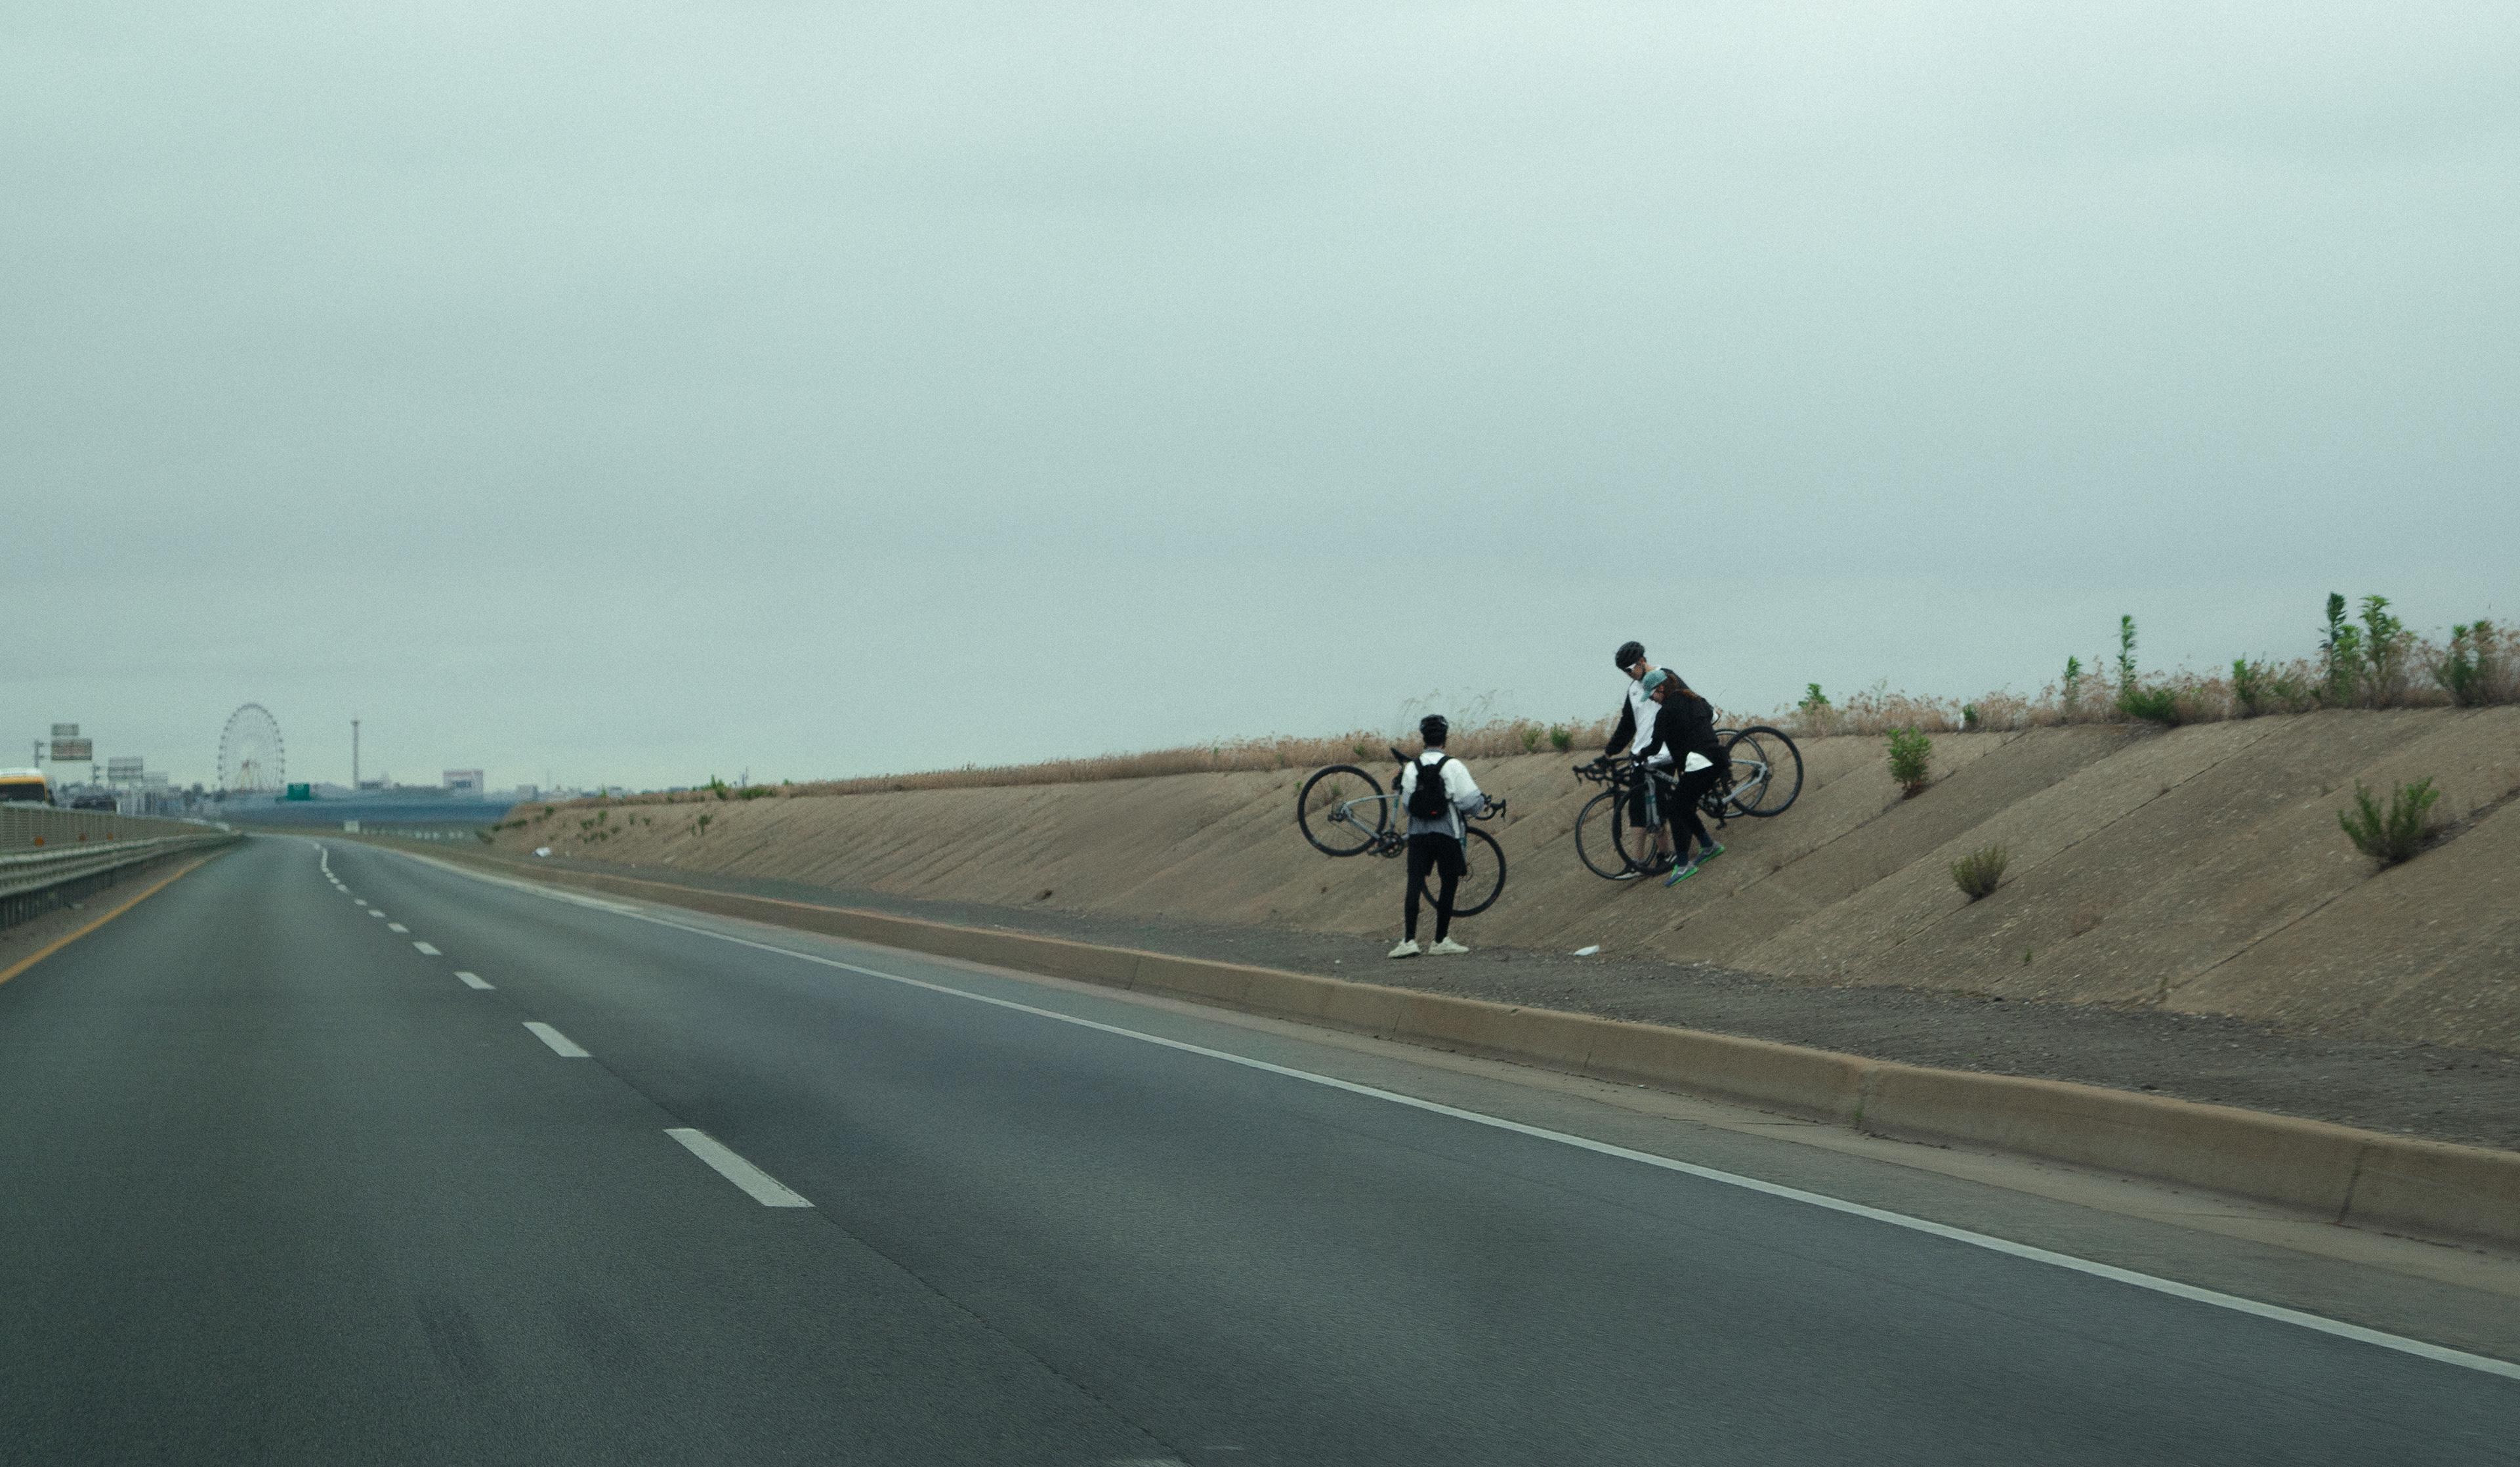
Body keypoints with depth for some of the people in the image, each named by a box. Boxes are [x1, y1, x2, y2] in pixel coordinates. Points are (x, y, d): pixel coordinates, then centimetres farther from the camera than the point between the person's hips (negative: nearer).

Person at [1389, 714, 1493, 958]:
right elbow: (1470, 803, -10)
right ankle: (1441, 940, 11)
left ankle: (1408, 940, -10)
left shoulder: (1412, 769, 1)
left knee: (1414, 887, 0)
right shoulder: (1453, 766, -8)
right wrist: (1484, 802, 11)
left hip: (1417, 835, 3)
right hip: (1447, 835, -3)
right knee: (1448, 885, 9)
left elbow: (1407, 805, 4)